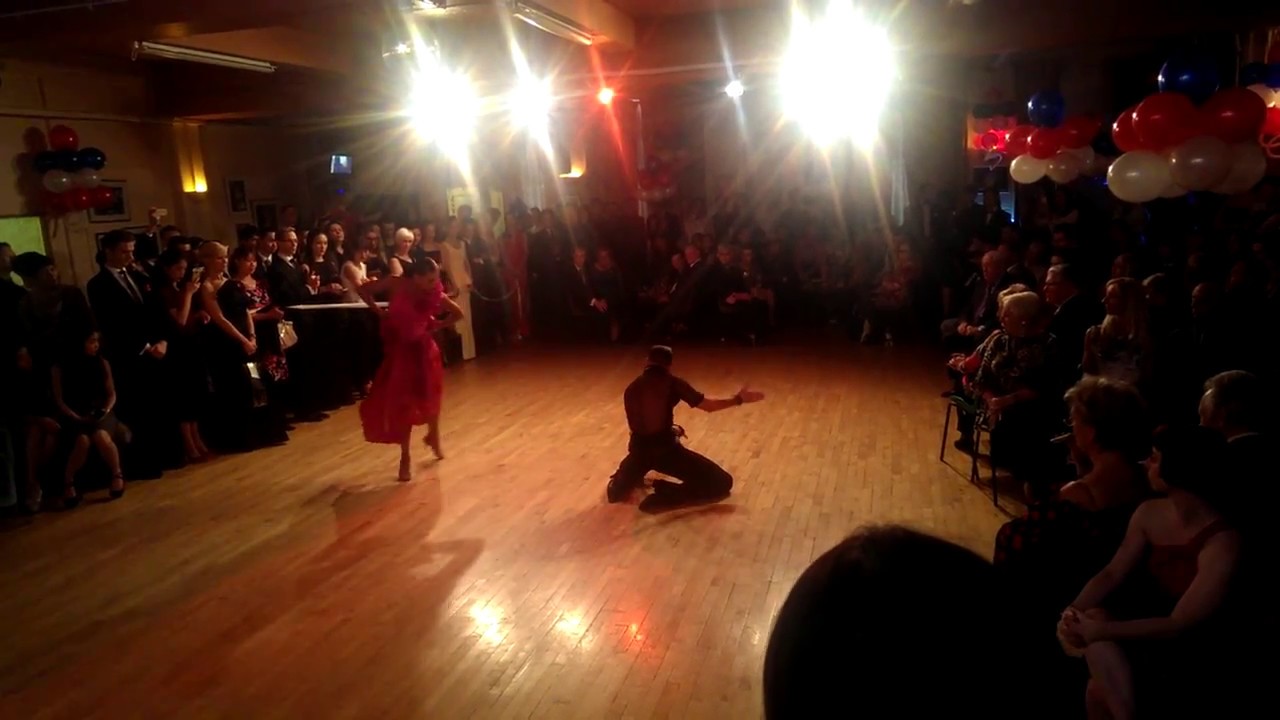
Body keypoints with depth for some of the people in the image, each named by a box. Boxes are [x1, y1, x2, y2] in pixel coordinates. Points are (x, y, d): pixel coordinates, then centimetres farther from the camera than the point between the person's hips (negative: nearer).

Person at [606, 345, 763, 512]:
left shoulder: (631, 388, 10)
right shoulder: (671, 383, -3)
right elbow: (708, 405, 0)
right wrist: (739, 399, 13)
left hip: (639, 450, 7)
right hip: (666, 449, -7)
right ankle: (664, 496, -15)